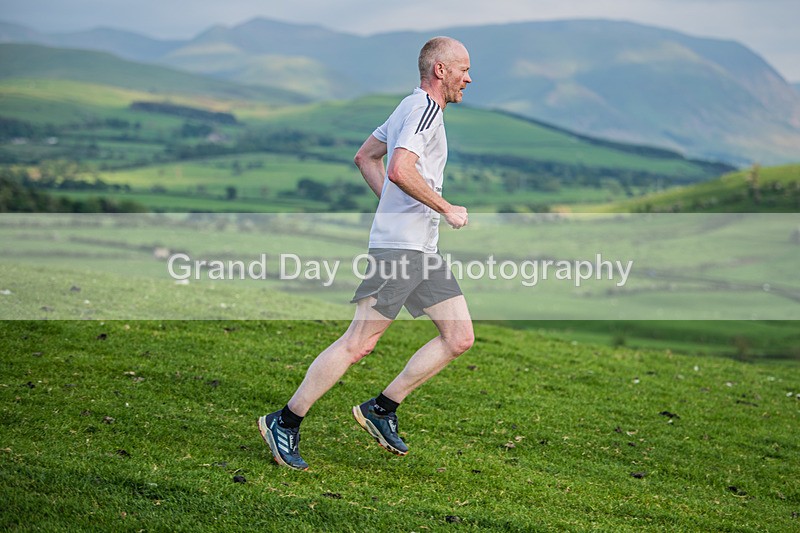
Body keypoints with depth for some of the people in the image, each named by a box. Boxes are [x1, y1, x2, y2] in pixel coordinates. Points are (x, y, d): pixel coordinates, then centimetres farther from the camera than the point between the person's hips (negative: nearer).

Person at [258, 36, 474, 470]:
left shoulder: (410, 107, 18)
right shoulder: (424, 108, -12)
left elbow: (365, 157, 27)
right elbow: (401, 170, -27)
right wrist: (446, 209, -17)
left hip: (424, 248, 10)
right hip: (397, 247, -10)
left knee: (460, 339, 5)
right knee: (358, 344, -7)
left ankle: (381, 409, 15)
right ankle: (284, 424, 4)